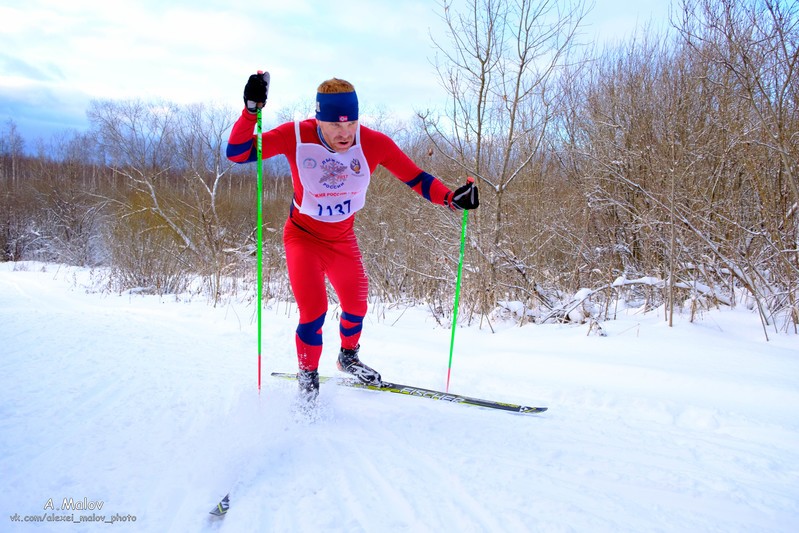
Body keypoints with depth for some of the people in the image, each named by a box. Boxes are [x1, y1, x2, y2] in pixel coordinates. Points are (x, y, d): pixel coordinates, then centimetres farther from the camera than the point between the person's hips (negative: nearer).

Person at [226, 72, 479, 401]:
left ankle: (348, 358, 46)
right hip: (303, 237, -3)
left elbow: (415, 177, -15)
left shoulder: (373, 143, -21)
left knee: (356, 306, 13)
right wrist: (251, 111, -38)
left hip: (343, 239, 3)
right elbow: (238, 154, -23)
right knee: (314, 311, -14)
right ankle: (307, 378, 14)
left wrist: (450, 198, -30)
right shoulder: (296, 137, -24)